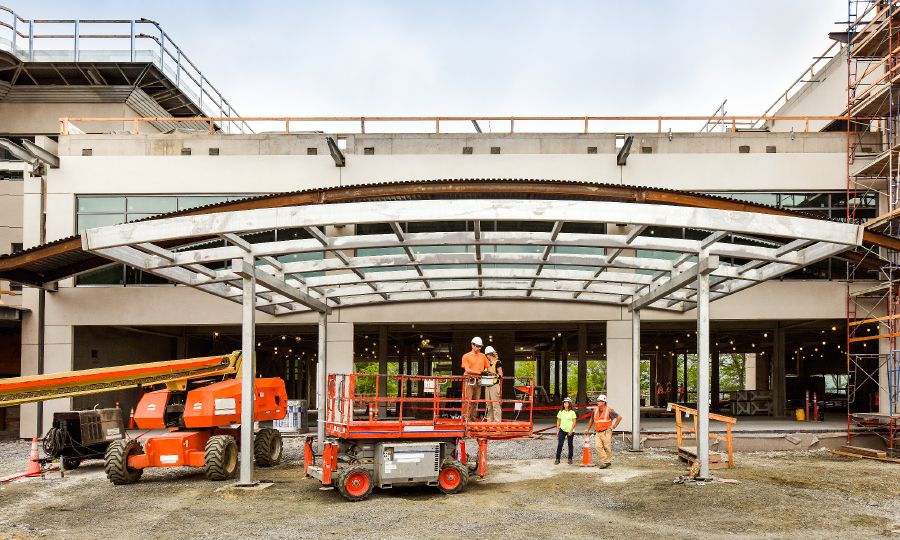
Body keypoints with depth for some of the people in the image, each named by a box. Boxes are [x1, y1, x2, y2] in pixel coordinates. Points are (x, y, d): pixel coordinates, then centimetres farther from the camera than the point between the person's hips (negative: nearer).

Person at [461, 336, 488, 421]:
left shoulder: (482, 356, 14)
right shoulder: (466, 356, 1)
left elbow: (487, 367, 19)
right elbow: (467, 370, -8)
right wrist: (479, 372, -16)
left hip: (478, 381, 4)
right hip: (469, 381, -4)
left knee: (476, 402, 5)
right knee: (468, 402, -8)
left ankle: (473, 419, 10)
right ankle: (466, 420, -8)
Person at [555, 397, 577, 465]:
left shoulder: (572, 412, -1)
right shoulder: (561, 412, 6)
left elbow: (574, 422, -3)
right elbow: (558, 421, 10)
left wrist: (571, 430, -12)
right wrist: (557, 430, 3)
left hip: (570, 431, -1)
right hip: (562, 430, 1)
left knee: (570, 444, 6)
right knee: (559, 444, -6)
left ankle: (570, 459, 16)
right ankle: (557, 459, -3)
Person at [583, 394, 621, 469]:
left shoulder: (609, 410, -5)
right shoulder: (595, 410, 9)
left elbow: (619, 417, -1)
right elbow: (592, 419, 24)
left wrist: (613, 426, -4)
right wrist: (587, 429, 23)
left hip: (606, 432, -4)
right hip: (598, 432, 4)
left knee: (607, 447, -1)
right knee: (599, 447, -7)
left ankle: (607, 461, 13)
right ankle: (603, 462, -5)